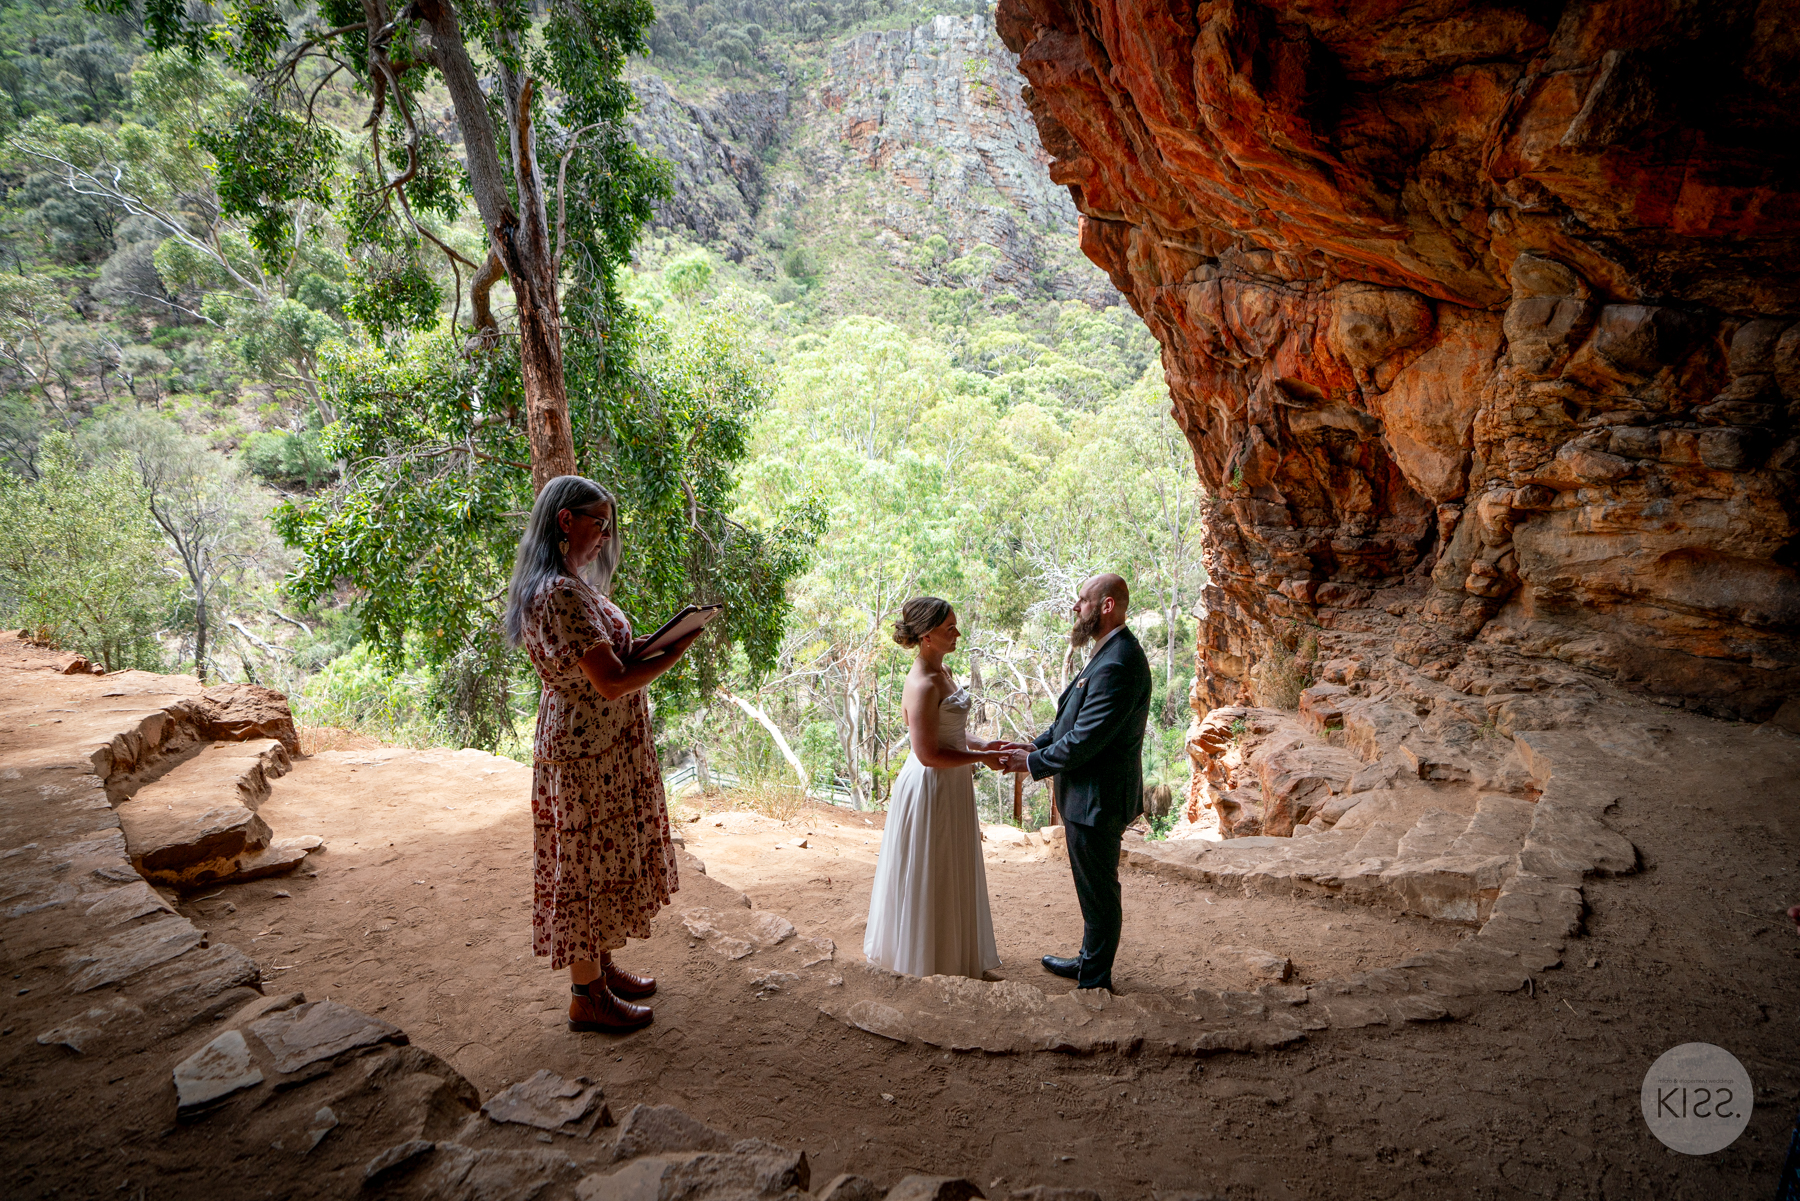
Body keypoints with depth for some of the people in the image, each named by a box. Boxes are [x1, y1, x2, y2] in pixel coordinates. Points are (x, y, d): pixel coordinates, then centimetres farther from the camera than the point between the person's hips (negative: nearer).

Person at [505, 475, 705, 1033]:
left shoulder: (564, 585, 10)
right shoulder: (564, 593, -24)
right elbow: (611, 683, -26)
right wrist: (676, 651, -16)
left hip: (600, 745, 10)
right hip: (589, 751, -10)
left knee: (603, 859, 20)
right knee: (589, 866, 3)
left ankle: (601, 968, 36)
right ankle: (587, 997, 19)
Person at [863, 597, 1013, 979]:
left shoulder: (943, 672, 6)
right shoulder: (923, 684, -24)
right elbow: (928, 754, -25)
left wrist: (982, 746, 2)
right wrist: (980, 757, -18)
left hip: (950, 789, 10)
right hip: (929, 789, -10)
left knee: (950, 873, 22)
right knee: (928, 876, 6)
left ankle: (951, 952, 39)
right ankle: (927, 961, 23)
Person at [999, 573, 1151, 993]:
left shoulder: (1117, 665, -26)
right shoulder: (1113, 652, 9)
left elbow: (1085, 740, -26)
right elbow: (1076, 718, 16)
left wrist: (1032, 763, -14)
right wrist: (1037, 745, 7)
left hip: (1097, 800, -10)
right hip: (1092, 795, 10)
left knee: (1099, 892, 5)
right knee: (1095, 889, 23)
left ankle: (1094, 982, 20)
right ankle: (1090, 961, 39)